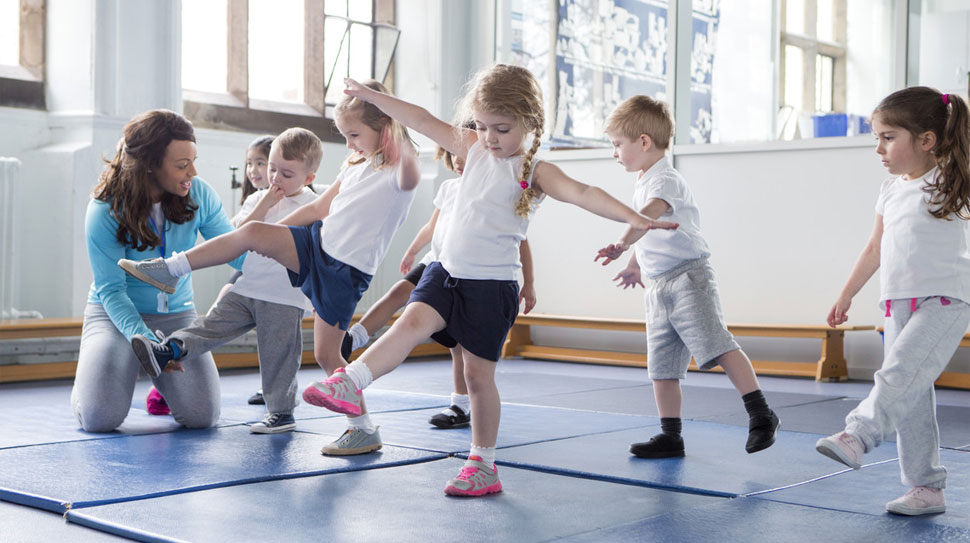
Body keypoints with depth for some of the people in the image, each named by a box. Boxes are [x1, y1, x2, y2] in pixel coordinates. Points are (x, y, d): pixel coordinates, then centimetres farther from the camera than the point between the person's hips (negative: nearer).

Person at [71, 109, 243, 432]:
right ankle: (90, 378, 17)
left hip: (177, 314, 3)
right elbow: (111, 290, -19)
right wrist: (141, 336, -36)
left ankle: (160, 375, 20)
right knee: (100, 418, -21)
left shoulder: (198, 195, -10)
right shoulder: (105, 212, -19)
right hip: (115, 313, -3)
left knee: (203, 415, -15)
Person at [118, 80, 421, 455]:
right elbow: (320, 207, 22)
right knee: (252, 232, -12)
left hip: (346, 271, -7)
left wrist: (400, 135, -52)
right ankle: (170, 270, -2)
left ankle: (364, 430, 8)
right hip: (318, 242, 7)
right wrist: (272, 233, 22)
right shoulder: (356, 167, 15)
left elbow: (410, 175, -37)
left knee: (325, 353, -5)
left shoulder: (397, 174, -10)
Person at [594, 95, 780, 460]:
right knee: (661, 366, 8)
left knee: (717, 345, -18)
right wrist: (635, 265, 42)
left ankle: (760, 415, -13)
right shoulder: (643, 184, 19)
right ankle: (670, 436, 14)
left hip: (688, 277, -9)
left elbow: (650, 214, -34)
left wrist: (622, 245, -47)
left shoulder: (664, 179, -12)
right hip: (658, 286, 10)